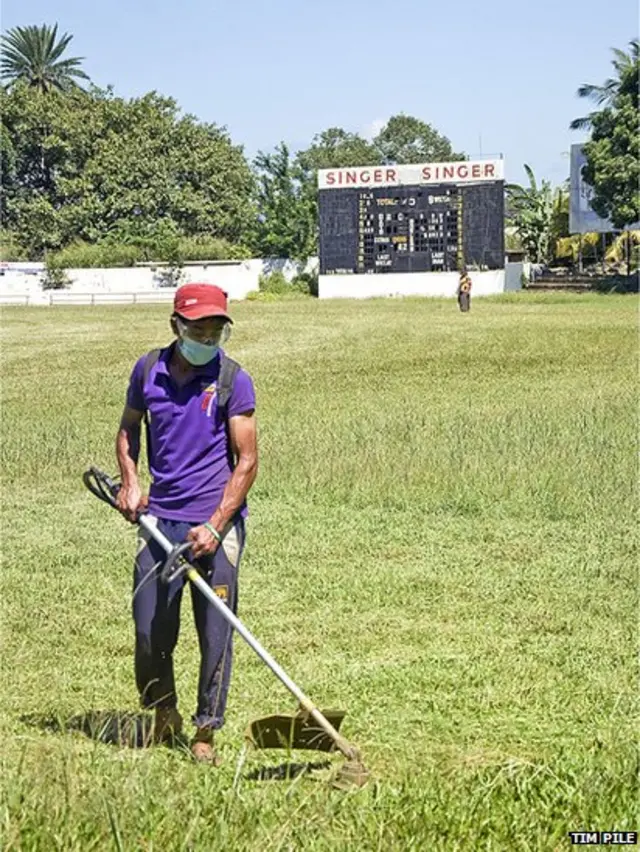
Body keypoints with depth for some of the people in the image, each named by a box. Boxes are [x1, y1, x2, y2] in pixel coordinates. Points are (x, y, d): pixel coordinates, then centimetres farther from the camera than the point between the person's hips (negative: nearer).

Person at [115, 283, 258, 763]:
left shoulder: (234, 381, -6)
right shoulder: (148, 371, 5)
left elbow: (247, 461, -7)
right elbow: (129, 429, 21)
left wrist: (215, 526, -15)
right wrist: (130, 481, 3)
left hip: (217, 522, -3)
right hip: (160, 517, 3)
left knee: (215, 632, 0)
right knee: (151, 629, 5)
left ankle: (206, 732, 13)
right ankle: (164, 711, 30)